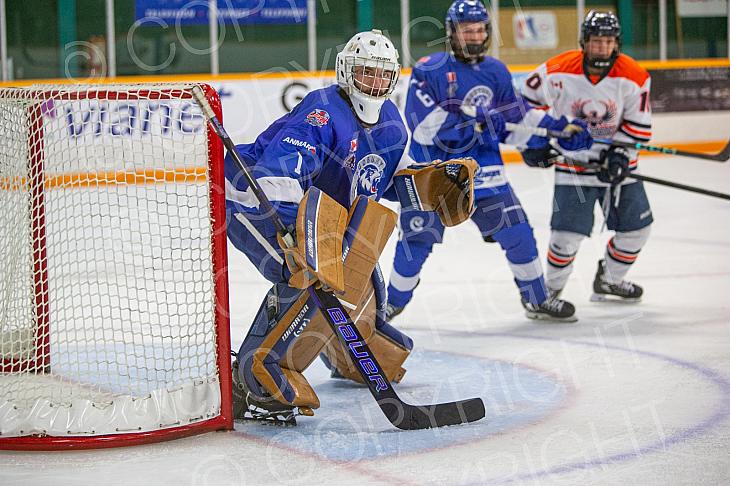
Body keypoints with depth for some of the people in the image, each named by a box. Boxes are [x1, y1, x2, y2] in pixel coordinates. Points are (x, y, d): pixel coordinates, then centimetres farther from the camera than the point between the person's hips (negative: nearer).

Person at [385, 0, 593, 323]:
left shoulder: (496, 72, 7)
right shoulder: (429, 71, -11)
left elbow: (517, 119, 16)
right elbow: (423, 124, -21)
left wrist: (558, 129, 6)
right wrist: (473, 121, -27)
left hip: (482, 168, 4)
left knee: (515, 231, 0)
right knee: (416, 241, 0)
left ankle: (537, 300, 15)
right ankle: (394, 302, 22)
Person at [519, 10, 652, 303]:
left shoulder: (634, 77, -11)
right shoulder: (559, 71, -15)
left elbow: (639, 125, -5)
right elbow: (528, 99, 1)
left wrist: (620, 155, -17)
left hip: (615, 161, 3)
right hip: (573, 160, -3)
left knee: (636, 227, 8)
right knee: (569, 232, -11)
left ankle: (608, 281, 31)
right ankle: (550, 289, 12)